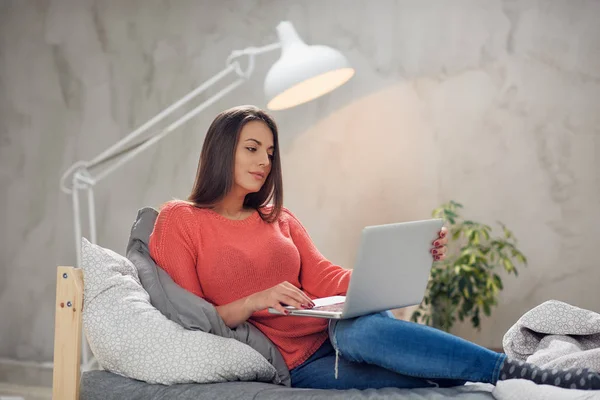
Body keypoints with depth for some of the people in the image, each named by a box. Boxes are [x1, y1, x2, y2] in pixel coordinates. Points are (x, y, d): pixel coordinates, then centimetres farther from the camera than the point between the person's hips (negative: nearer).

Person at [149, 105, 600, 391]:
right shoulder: (178, 221, 5)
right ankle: (532, 377, -32)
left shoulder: (279, 218, 22)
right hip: (291, 365, -4)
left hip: (336, 335, 4)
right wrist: (252, 303, -18)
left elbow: (327, 280, 11)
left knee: (358, 325, -38)